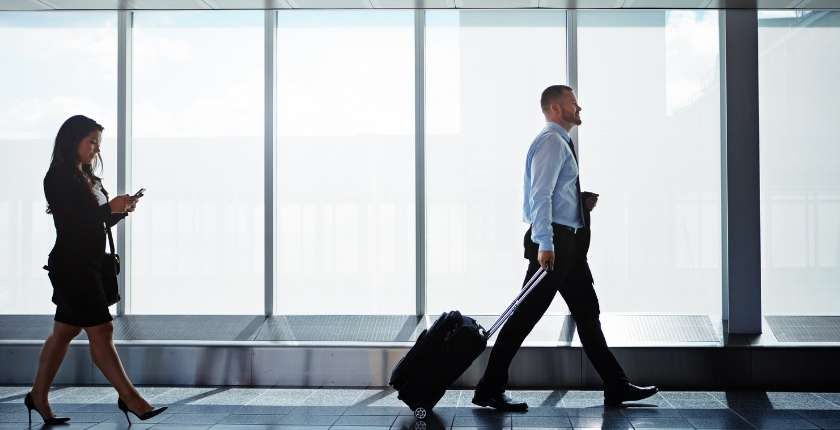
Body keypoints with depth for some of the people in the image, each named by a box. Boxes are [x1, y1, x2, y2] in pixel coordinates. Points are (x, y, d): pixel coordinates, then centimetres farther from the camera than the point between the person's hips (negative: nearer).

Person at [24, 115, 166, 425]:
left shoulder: (86, 178, 14)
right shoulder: (58, 178, -11)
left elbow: (97, 222, 17)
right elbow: (70, 223, -19)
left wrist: (121, 209, 0)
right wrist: (110, 207, -16)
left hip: (86, 266, 9)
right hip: (71, 266, -9)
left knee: (64, 331, 14)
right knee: (100, 331, -6)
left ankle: (38, 397, 25)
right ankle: (129, 398, -2)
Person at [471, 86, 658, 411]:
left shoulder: (561, 143, 20)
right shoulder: (551, 141, -11)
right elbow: (540, 195, -20)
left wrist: (583, 201, 11)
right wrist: (544, 244, -27)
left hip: (569, 242, 11)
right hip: (554, 241, -11)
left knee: (587, 314, 13)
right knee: (527, 315, -7)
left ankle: (616, 387, 20)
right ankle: (489, 390, -1)